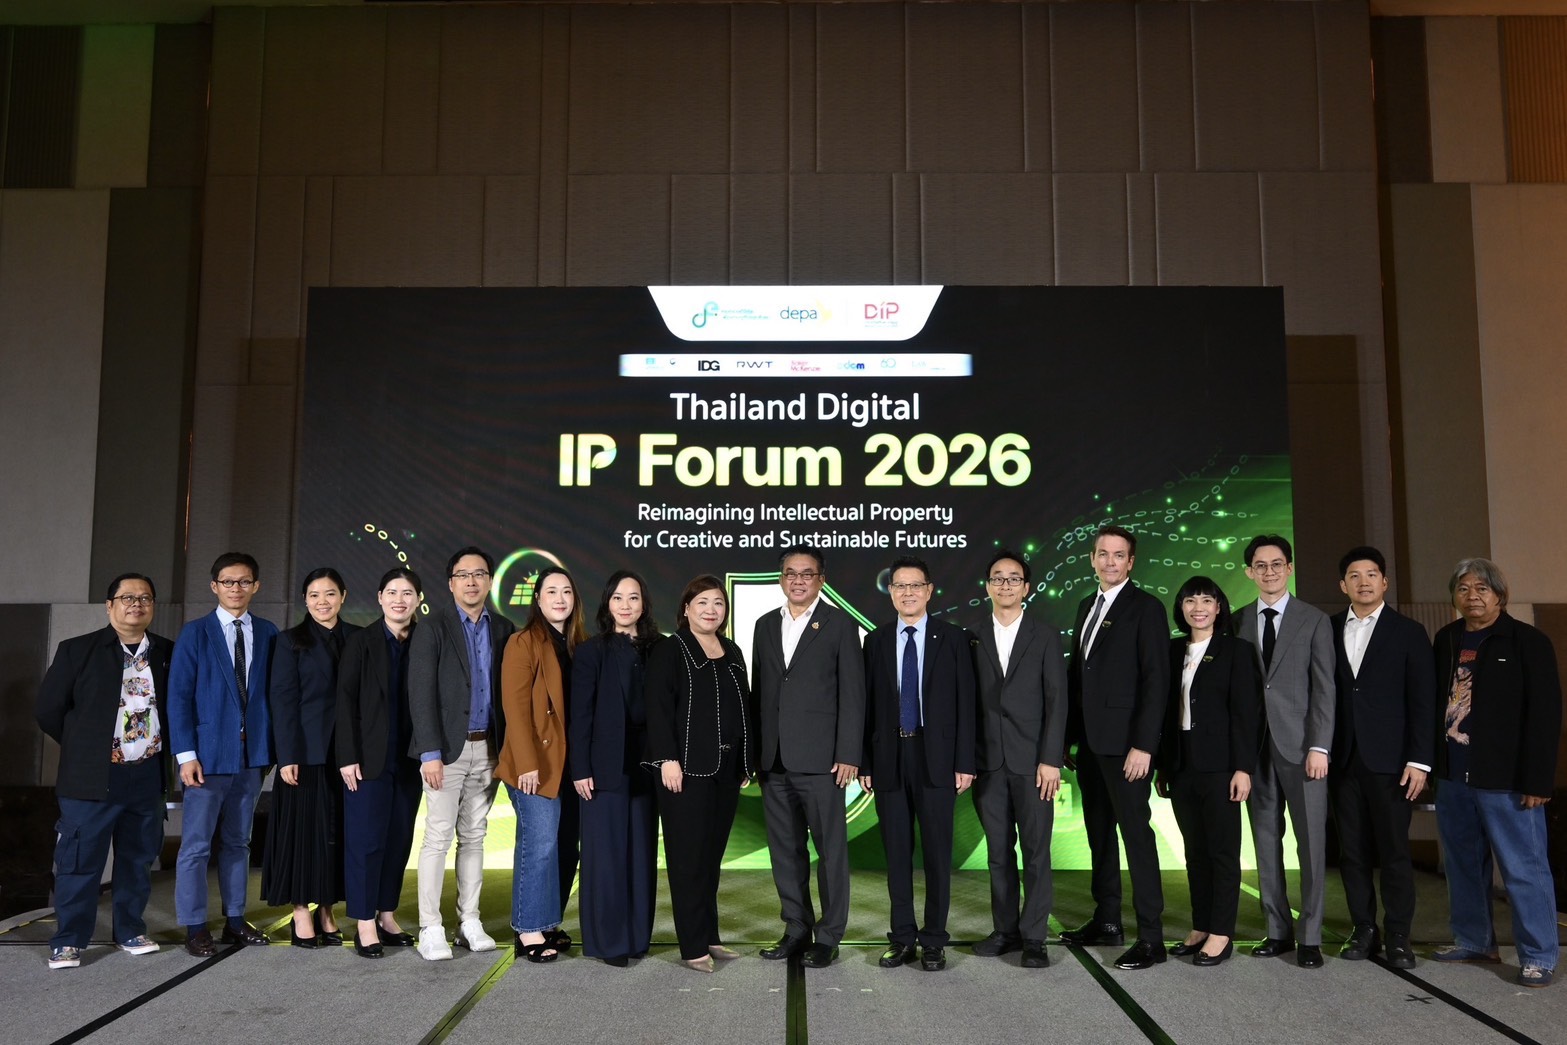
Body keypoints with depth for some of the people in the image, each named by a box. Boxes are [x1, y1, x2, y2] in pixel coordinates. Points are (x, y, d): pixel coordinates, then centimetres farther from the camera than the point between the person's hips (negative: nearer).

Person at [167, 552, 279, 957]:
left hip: (251, 754, 3)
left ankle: (235, 920, 21)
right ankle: (195, 928, 10)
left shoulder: (267, 633, 7)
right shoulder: (195, 633, -1)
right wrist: (186, 753, -12)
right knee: (196, 844, 1)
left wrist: (272, 746, 0)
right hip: (208, 753, -3)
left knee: (237, 842, 12)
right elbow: (179, 695, -5)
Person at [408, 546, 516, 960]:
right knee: (438, 837, -3)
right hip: (447, 748, -4)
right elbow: (421, 693, -9)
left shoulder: (504, 630, 8)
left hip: (487, 748, 4)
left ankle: (469, 921, 18)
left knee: (473, 837, 11)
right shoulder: (432, 628, -4)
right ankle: (430, 929, 5)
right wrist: (430, 753, -15)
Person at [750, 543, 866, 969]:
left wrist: (848, 754, -12)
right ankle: (796, 929, 24)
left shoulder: (840, 624, -1)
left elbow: (852, 693, -5)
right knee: (784, 850, 12)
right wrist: (753, 750, 9)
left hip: (820, 758, -5)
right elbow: (758, 690, 14)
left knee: (830, 848, 3)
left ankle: (828, 936, 13)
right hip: (774, 759, 5)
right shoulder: (766, 625, 13)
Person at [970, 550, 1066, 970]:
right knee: (999, 852, 9)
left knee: (1036, 852, 1)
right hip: (989, 762, 2)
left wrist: (1050, 760, -8)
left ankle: (1034, 936, 9)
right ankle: (1005, 929, 19)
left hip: (1032, 762, -2)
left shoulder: (1045, 637, 4)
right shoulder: (974, 639, 7)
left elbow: (1056, 702, -1)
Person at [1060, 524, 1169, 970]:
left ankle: (1151, 937, 2)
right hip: (1089, 741, 7)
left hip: (1125, 741, -7)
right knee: (1099, 833, 13)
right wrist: (1070, 734, 11)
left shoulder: (1146, 608, -7)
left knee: (1135, 832, -4)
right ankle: (1106, 920, 24)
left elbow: (1156, 680, -13)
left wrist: (1143, 745, -18)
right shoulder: (1087, 607, 15)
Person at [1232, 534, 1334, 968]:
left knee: (1311, 843, 0)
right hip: (1255, 746, 3)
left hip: (1300, 745, -2)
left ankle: (1310, 937, 8)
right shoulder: (1238, 622, 9)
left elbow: (1323, 688, -2)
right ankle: (1278, 931, 17)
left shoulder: (1314, 620, 3)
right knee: (1266, 843, 8)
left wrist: (1319, 747, -10)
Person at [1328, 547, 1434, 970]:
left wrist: (1419, 760, -8)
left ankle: (1399, 937, 11)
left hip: (1389, 759, -2)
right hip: (1343, 758, 2)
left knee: (1394, 850, 1)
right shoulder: (1329, 630, 8)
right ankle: (1363, 930, 16)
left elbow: (1423, 701, -2)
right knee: (1352, 850, 6)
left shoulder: (1408, 632, 2)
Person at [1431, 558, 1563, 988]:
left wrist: (1537, 779, -13)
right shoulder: (1446, 640, 11)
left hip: (1504, 779, -5)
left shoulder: (1527, 641, -5)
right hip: (1452, 777, 5)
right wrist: (1430, 762, 7)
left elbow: (1545, 714, -9)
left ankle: (1538, 956, 10)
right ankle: (1473, 940, 26)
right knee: (1463, 865, 13)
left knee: (1523, 870, 0)